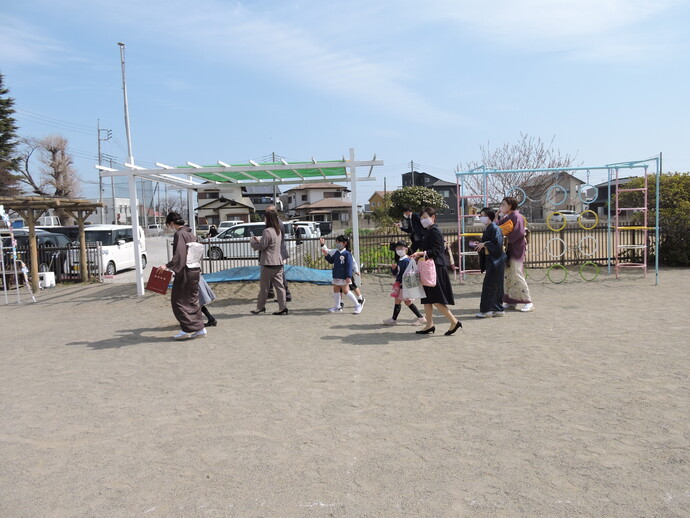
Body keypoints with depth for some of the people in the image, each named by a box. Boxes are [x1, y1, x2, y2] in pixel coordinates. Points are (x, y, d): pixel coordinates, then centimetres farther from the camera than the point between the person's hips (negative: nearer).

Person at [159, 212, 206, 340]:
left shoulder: (179, 234, -12)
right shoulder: (191, 234, 14)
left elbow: (179, 255, -22)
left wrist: (167, 266, -24)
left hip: (184, 272, -8)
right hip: (195, 271, 9)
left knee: (178, 300, 2)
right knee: (192, 300, 14)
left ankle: (187, 329, 1)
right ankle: (200, 328, 14)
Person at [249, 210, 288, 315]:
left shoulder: (267, 231, -16)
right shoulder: (278, 231, 12)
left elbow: (261, 246, -14)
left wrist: (253, 241, 3)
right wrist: (258, 239, 14)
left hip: (268, 263, -8)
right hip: (278, 262, 8)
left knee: (264, 286, 6)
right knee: (279, 285, 6)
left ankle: (260, 307, 17)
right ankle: (282, 307, 3)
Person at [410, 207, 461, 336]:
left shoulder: (434, 231, -13)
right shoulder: (428, 231, 17)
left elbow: (436, 251, -20)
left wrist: (421, 253, -27)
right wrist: (419, 256, 10)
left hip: (436, 268, -10)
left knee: (436, 299, -8)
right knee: (427, 298, 11)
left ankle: (454, 322, 0)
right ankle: (429, 325, 17)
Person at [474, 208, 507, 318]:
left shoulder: (495, 229, -15)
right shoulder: (487, 229, 13)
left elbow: (498, 245, -22)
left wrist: (484, 244, -17)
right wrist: (480, 245, 5)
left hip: (495, 261, -9)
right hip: (490, 260, 9)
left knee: (489, 285, -6)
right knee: (496, 286, 12)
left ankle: (486, 310, 0)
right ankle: (498, 309, 18)